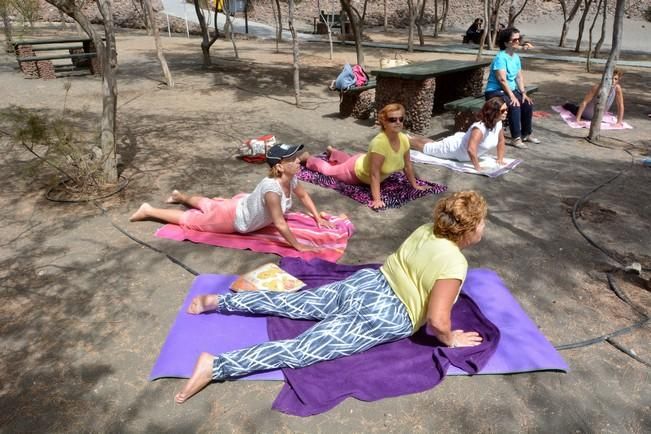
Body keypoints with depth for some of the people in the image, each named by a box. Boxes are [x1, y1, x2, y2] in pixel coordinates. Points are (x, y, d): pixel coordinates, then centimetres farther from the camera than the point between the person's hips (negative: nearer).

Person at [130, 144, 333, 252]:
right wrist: (298, 246, -34)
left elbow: (304, 195, 5)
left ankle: (181, 196, 57)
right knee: (189, 220, 11)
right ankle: (148, 210, 27)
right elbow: (279, 224, -40)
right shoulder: (272, 189, -42)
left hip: (243, 204, 8)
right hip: (233, 218, -7)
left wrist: (318, 218, 1)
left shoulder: (291, 179, -16)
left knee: (209, 204, 34)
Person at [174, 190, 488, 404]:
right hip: (384, 315, -8)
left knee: (290, 304, 14)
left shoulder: (427, 231, 8)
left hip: (366, 281, 8)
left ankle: (218, 301, 18)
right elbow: (437, 321, -20)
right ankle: (216, 366, -18)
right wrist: (449, 340, -1)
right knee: (302, 349, -11)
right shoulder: (454, 263, -16)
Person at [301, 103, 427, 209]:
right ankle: (308, 158, 44)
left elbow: (407, 164, -8)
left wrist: (415, 185, -3)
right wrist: (376, 199, -42)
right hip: (357, 170, -6)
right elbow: (374, 173, -41)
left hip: (366, 163, 7)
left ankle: (332, 152, 65)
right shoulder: (379, 142, -44)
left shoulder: (404, 139, -23)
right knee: (327, 169, 19)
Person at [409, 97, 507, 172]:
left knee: (431, 144, 29)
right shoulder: (480, 128, -41)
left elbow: (501, 141, 5)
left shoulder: (498, 123, -14)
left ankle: (409, 137, 50)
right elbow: (471, 149, -50)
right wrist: (477, 168, -42)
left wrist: (500, 159, -2)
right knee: (425, 147, 15)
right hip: (455, 147, -8)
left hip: (462, 141, 8)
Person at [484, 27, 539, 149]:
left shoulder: (516, 57, 10)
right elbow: (502, 79, -23)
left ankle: (526, 134, 8)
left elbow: (519, 77, 10)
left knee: (528, 104, -7)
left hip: (511, 90, 8)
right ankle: (516, 138, -22)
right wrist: (512, 96, -26)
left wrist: (523, 93, -3)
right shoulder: (500, 57, -16)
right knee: (514, 106, -29)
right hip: (495, 91, -8)